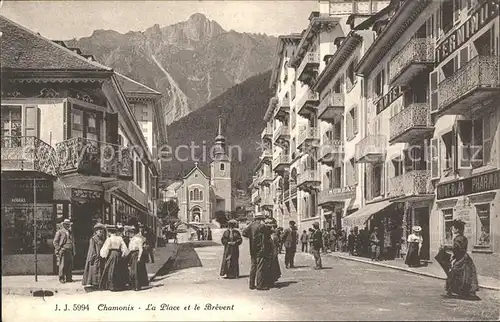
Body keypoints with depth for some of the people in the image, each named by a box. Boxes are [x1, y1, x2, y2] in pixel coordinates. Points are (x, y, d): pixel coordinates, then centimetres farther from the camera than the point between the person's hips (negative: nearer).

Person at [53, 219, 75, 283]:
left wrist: (73, 251, 17)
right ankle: (61, 279, -2)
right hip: (63, 251, -6)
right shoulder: (59, 232, 3)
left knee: (70, 265, 2)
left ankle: (69, 278, 7)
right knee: (62, 265, -7)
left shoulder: (70, 233, 22)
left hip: (69, 251, 6)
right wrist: (59, 249, -10)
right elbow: (55, 242, 0)